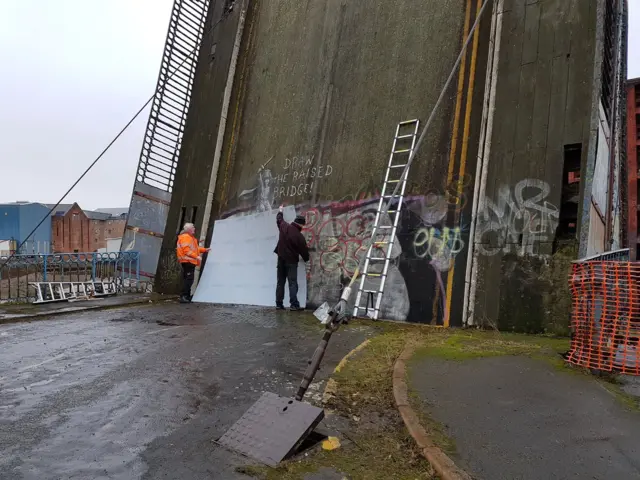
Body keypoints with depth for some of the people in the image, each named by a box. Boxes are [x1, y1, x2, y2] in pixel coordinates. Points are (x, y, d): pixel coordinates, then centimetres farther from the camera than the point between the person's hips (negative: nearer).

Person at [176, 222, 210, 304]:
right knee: (188, 279, -14)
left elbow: (195, 248, 26)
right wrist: (196, 256, -23)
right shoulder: (185, 237, -11)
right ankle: (183, 297, -15)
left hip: (191, 261, 11)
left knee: (188, 279, 12)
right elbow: (186, 250, -20)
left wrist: (204, 250, 19)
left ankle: (187, 296, 17)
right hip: (187, 261, -11)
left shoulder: (191, 238, 23)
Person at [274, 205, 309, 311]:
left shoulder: (284, 226, -4)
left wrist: (280, 211, 40)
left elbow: (279, 219, 19)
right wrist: (306, 259, 16)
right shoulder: (299, 236, -16)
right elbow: (304, 250, -6)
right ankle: (294, 305, -11)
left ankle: (279, 304, 13)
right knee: (292, 283, -5)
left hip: (281, 259, 5)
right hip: (292, 261, -5)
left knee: (280, 282, 11)